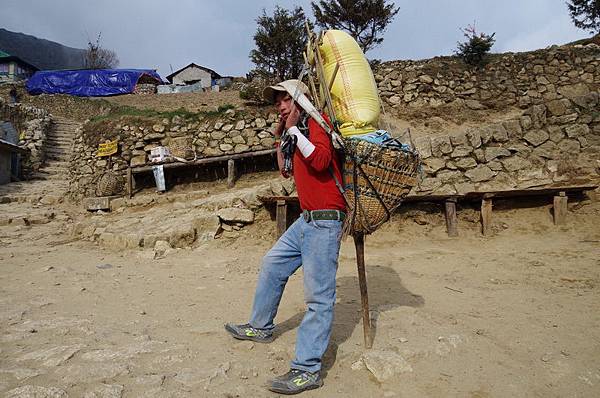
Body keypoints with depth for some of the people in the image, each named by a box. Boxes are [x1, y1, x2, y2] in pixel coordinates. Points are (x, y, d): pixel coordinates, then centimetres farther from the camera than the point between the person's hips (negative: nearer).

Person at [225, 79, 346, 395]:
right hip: (306, 219, 10)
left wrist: (294, 130, -16)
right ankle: (260, 327, 40)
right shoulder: (297, 132, 18)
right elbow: (287, 170, 25)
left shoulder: (317, 121, -9)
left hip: (324, 221, -10)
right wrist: (281, 137, 17)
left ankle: (307, 370, -3)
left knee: (319, 296, -7)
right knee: (272, 266, 22)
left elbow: (321, 159, -26)